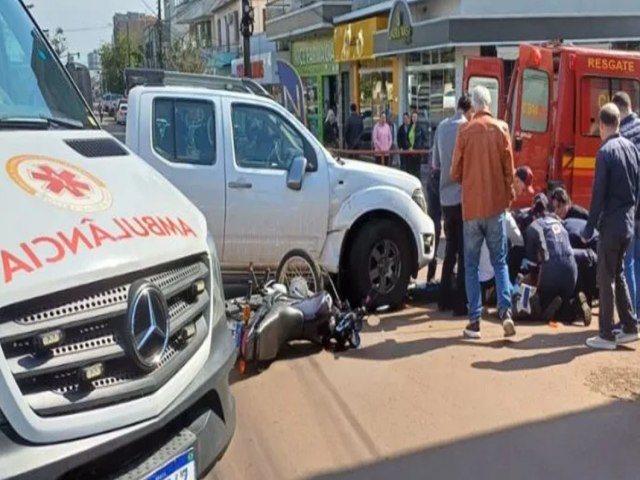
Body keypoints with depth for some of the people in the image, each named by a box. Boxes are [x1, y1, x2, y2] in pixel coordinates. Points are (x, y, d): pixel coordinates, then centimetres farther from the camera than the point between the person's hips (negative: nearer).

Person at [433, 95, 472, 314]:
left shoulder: (442, 127, 7)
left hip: (446, 197, 6)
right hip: (463, 196, -6)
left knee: (450, 249, 16)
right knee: (464, 251, 1)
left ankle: (445, 299, 21)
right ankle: (461, 303, 3)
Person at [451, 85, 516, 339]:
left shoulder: (465, 131, -5)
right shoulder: (501, 128, -3)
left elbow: (455, 172, 1)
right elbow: (509, 169, 1)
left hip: (471, 205, -1)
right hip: (496, 204, 1)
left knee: (471, 264, 7)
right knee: (500, 261, 12)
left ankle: (474, 321, 6)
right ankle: (505, 311, -3)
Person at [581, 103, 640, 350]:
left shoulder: (606, 152, -15)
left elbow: (599, 194, -16)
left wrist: (589, 228, -10)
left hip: (611, 225, -8)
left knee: (606, 278, -1)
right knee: (618, 274, 18)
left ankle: (607, 335, 4)